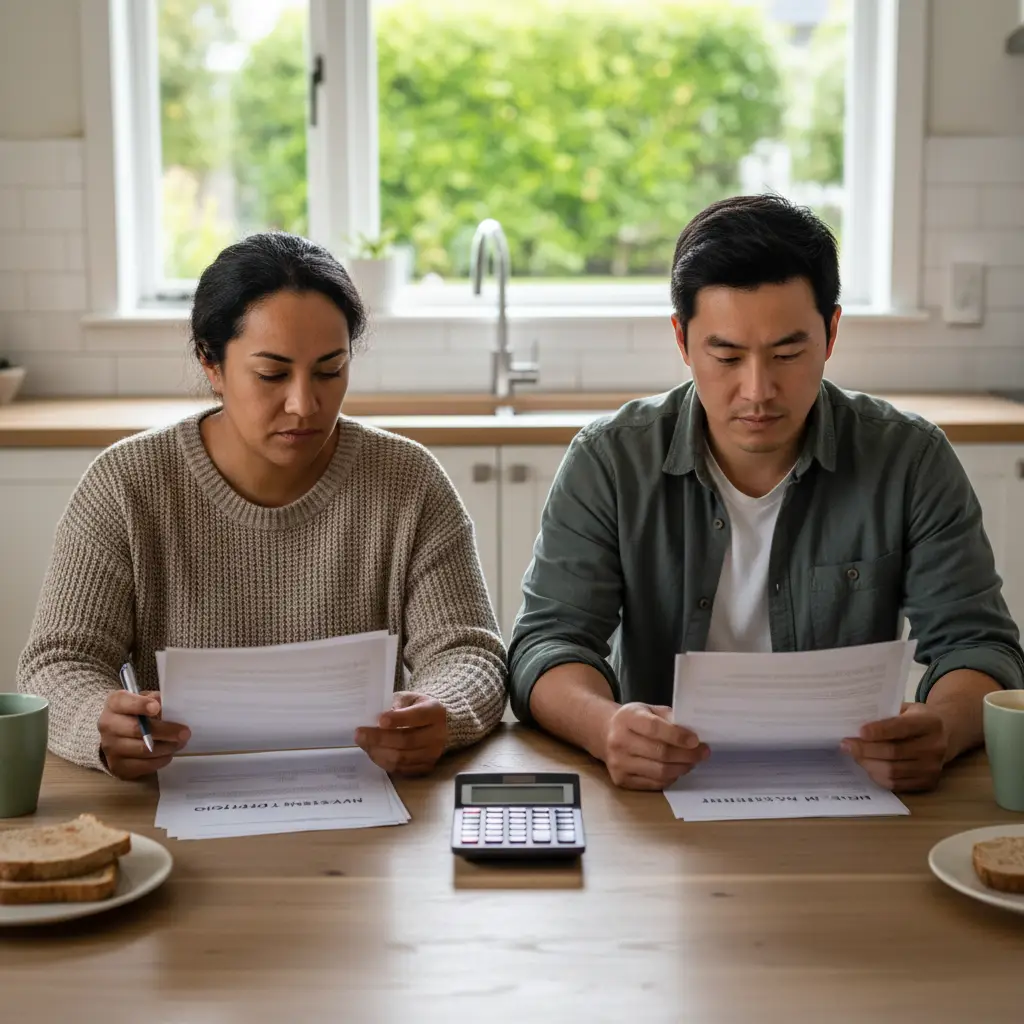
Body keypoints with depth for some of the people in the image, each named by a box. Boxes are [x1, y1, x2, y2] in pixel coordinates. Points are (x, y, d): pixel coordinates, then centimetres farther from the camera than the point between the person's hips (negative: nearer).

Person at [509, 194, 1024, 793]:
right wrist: (607, 727, -31)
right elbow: (548, 642, -7)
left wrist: (941, 729, -28)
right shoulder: (609, 462, -2)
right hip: (658, 792, -2)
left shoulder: (913, 461, -1)